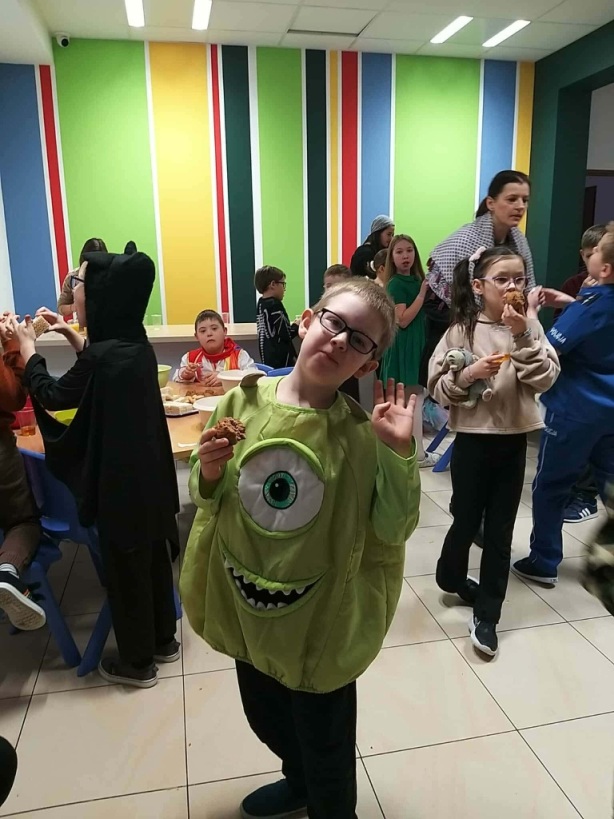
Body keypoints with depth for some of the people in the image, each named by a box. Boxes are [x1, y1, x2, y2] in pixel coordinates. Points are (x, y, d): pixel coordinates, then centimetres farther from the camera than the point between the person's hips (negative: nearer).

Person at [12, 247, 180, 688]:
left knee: (126, 573, 10)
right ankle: (163, 639, 39)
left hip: (120, 483, -8)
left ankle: (137, 662, 29)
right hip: (149, 474, 8)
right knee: (152, 560, 21)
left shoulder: (103, 356, -25)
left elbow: (51, 396, -7)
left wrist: (28, 347, 7)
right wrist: (70, 334, 21)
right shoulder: (135, 345, 0)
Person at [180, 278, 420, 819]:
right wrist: (209, 474, -19)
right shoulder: (242, 403, -9)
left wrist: (399, 453, -26)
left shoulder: (362, 434, -17)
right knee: (266, 720, 30)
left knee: (326, 749, 19)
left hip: (321, 619, -4)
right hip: (244, 605, 4)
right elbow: (207, 499, 2)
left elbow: (395, 530, -16)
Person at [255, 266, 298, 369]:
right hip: (281, 360, -9)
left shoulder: (261, 304, 10)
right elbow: (287, 335, -16)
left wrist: (295, 325, 13)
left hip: (268, 359, 9)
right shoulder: (275, 305, -15)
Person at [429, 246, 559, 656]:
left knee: (500, 532, 8)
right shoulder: (462, 330, -6)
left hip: (513, 442, 2)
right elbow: (437, 387, -6)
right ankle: (452, 578, 42)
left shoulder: (529, 326, 0)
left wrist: (522, 337, -19)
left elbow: (545, 379, -10)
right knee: (467, 521, 13)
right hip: (473, 441, -2)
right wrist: (468, 374, -23)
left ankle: (486, 615, 21)